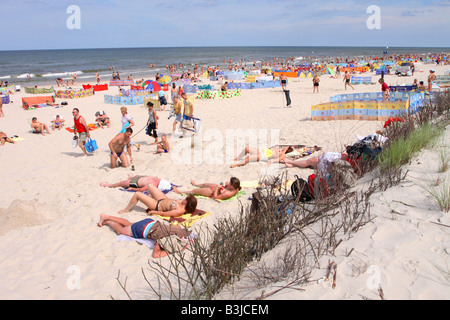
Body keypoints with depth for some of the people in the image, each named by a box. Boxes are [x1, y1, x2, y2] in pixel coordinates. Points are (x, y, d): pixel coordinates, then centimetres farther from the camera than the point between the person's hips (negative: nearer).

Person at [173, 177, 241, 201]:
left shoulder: (228, 194, -44)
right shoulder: (235, 188, -22)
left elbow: (215, 197, -33)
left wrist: (217, 188, -28)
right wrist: (226, 185, -18)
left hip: (212, 193, -8)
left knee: (195, 190, 12)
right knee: (204, 184, 34)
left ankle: (180, 192, 36)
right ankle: (195, 184, 70)